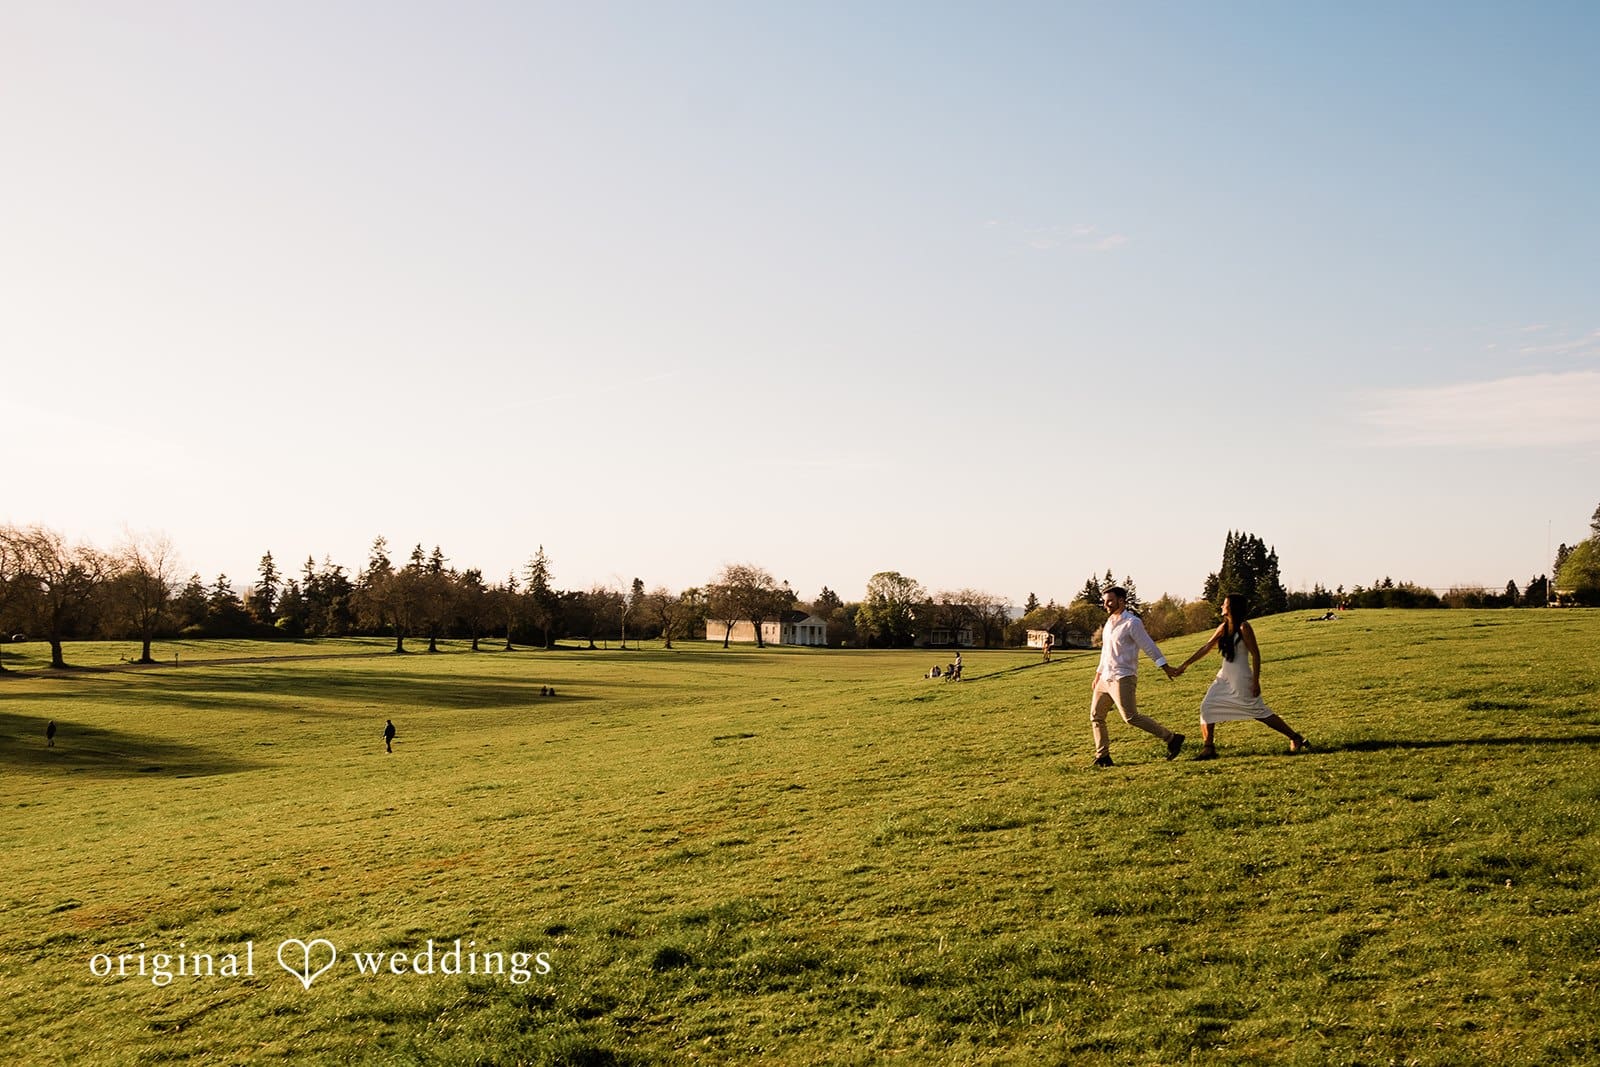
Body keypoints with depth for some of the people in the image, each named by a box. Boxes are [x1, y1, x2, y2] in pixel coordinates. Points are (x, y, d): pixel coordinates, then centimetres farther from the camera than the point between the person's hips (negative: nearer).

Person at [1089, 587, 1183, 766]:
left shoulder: (1132, 623, -10)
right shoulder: (1109, 622, 15)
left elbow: (1148, 646, -13)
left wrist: (1165, 667, -16)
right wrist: (1098, 674, 26)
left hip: (1122, 678, -9)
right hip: (1105, 678, 9)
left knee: (1131, 717, -16)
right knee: (1096, 716, 7)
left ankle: (1171, 739, -5)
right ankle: (1102, 757, 15)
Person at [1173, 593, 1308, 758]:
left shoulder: (1243, 628, -14)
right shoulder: (1224, 627, 8)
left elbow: (1255, 654, -14)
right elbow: (1206, 648, 13)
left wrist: (1256, 681, -17)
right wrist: (1186, 664, 12)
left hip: (1241, 679, -7)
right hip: (1225, 678, 8)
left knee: (1260, 711, 0)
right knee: (1207, 706, -1)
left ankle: (1296, 739, 13)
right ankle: (1208, 748, 5)